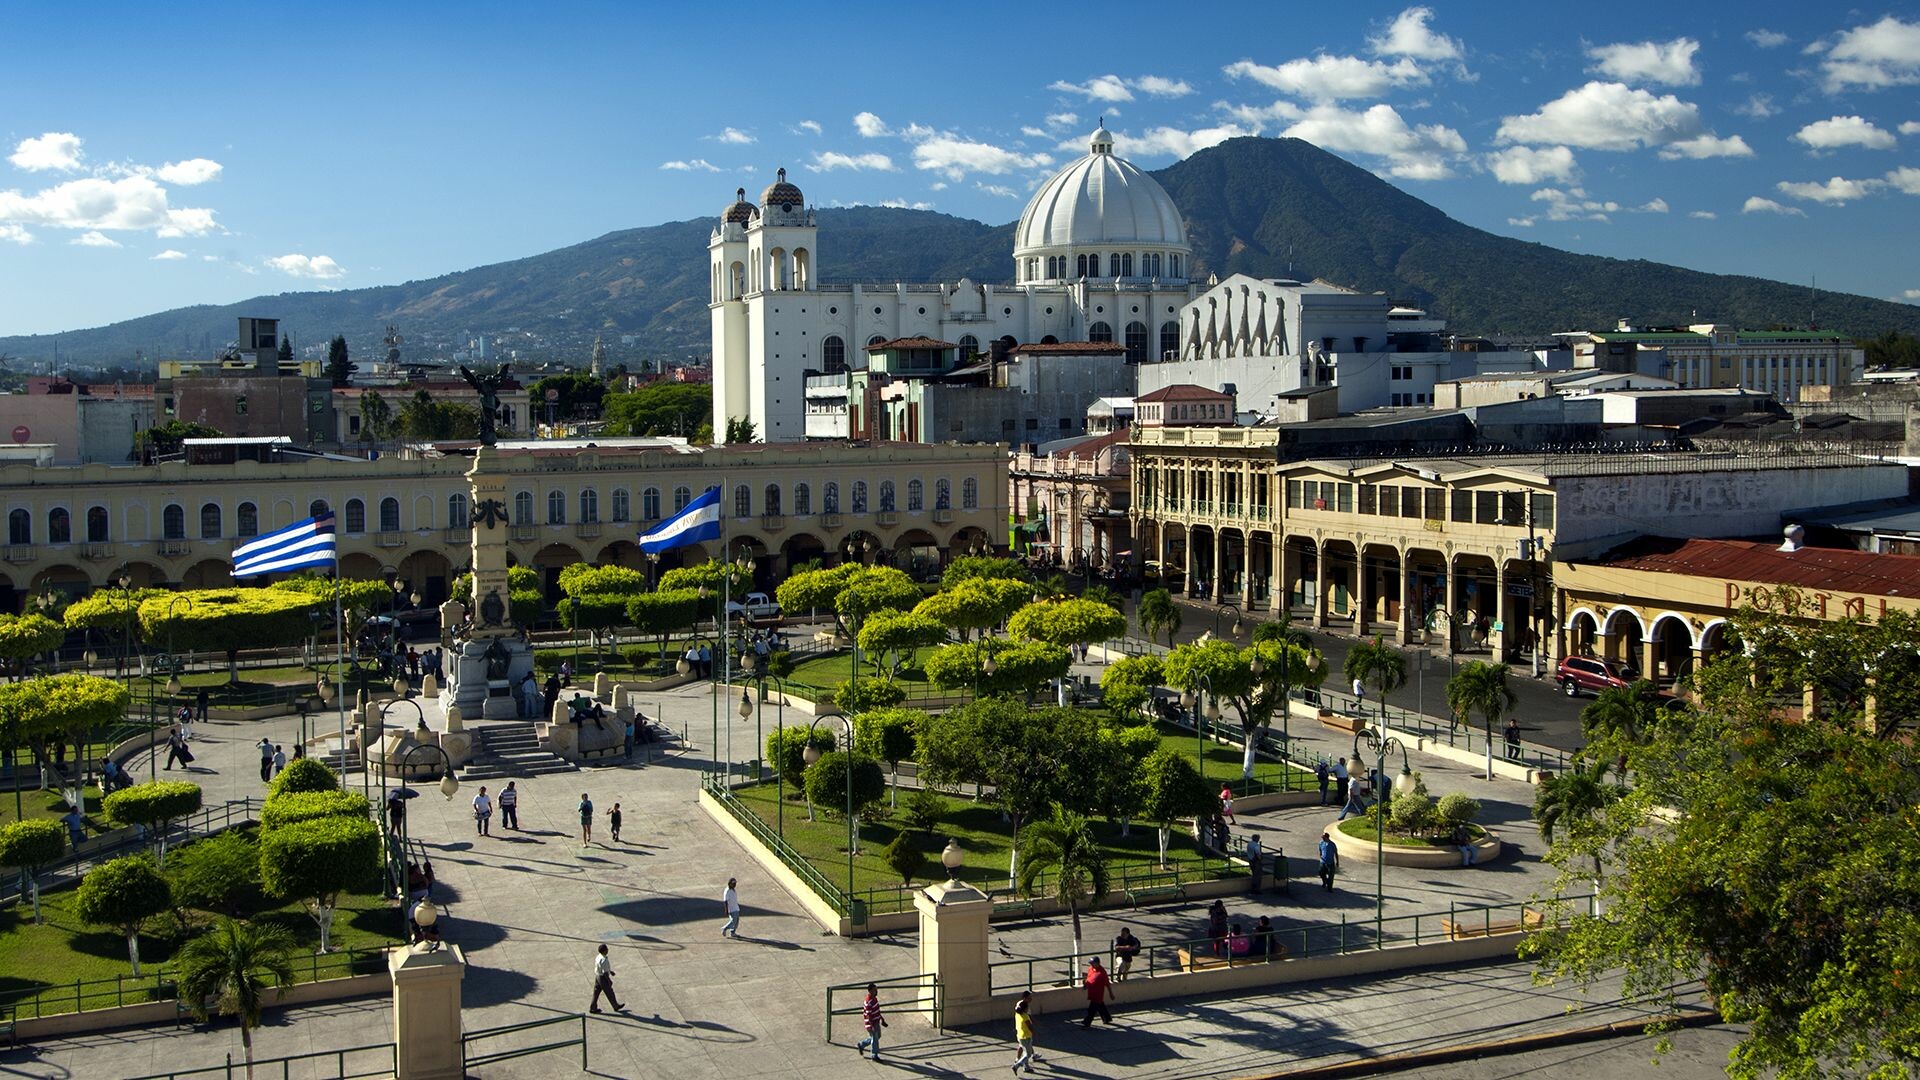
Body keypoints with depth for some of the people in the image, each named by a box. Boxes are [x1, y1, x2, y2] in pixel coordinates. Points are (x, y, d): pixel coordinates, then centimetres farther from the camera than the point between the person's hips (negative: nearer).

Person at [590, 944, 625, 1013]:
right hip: (603, 978, -8)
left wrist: (610, 971, 23)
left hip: (597, 976, 8)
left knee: (596, 992, 15)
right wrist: (609, 981, -16)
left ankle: (593, 1008, 21)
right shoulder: (604, 960, -29)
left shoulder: (598, 957, 1)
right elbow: (605, 972, -26)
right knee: (609, 993, 9)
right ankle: (616, 1007, 25)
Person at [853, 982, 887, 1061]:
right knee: (875, 1039, 5)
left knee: (877, 1036, 22)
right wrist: (873, 1026, -25)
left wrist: (881, 1019, 19)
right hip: (871, 1024, -9)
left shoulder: (874, 998, 2)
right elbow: (869, 1015, -26)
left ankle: (861, 1045, 36)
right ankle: (875, 1056, 22)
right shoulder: (868, 1002, -28)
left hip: (876, 1022, 9)